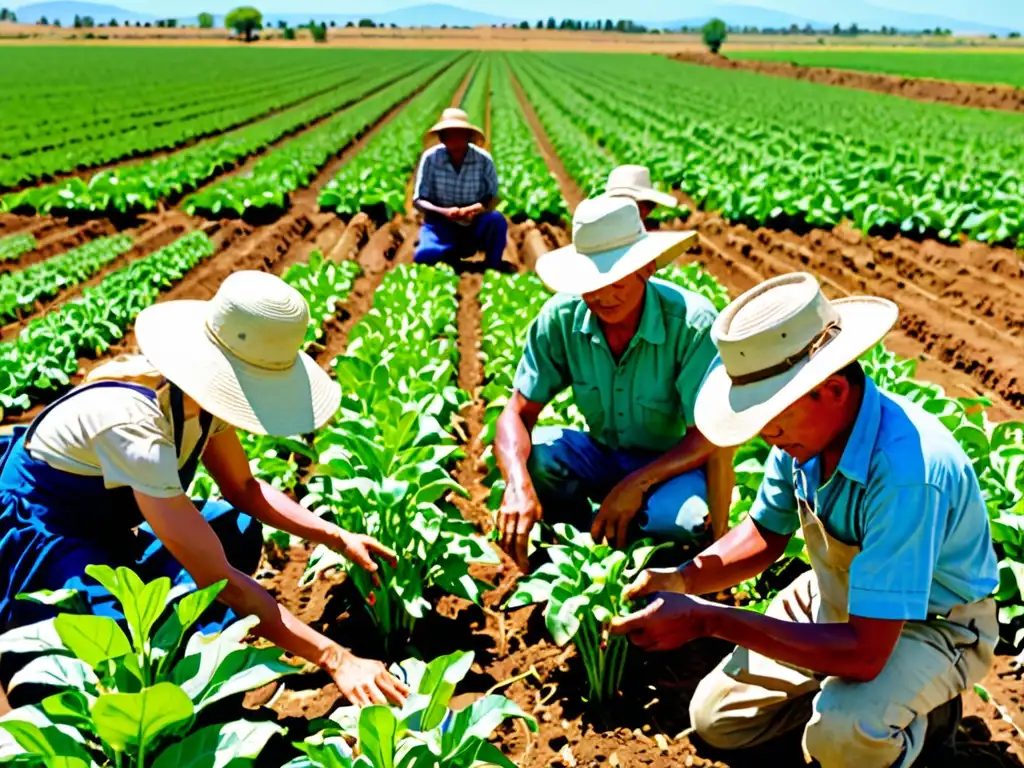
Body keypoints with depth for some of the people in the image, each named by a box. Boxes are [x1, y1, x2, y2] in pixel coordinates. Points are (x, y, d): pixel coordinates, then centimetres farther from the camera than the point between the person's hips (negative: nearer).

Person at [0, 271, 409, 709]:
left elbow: (242, 487, 4)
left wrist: (337, 538, -7)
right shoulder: (133, 423, -37)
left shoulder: (200, 385, -13)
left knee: (237, 529, -3)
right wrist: (336, 658, -35)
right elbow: (217, 578, -36)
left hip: (104, 529, 8)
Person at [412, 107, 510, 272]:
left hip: (474, 225, 0)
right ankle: (449, 253, 7)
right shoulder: (430, 158, -11)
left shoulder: (483, 159, -10)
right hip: (441, 224, 0)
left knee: (497, 220, -31)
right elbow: (418, 200, -8)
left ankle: (492, 268, -7)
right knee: (424, 256, -28)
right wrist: (444, 212, -27)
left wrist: (476, 209, -30)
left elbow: (493, 198, -7)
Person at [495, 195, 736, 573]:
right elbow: (518, 413, -17)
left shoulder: (693, 324, -26)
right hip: (604, 455, 3)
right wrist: (519, 485, -36)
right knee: (530, 454, -26)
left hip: (674, 465, -3)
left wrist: (636, 485, -34)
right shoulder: (562, 317, -17)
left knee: (687, 517, -36)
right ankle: (589, 540, 1)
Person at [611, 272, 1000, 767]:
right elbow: (766, 533, 1)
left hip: (930, 625, -6)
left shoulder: (906, 470, -40)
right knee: (715, 720, 5)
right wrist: (683, 579, -18)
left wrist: (708, 620, -38)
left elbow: (863, 652, -39)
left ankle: (921, 714, -1)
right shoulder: (808, 427, -17)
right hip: (835, 599, 6)